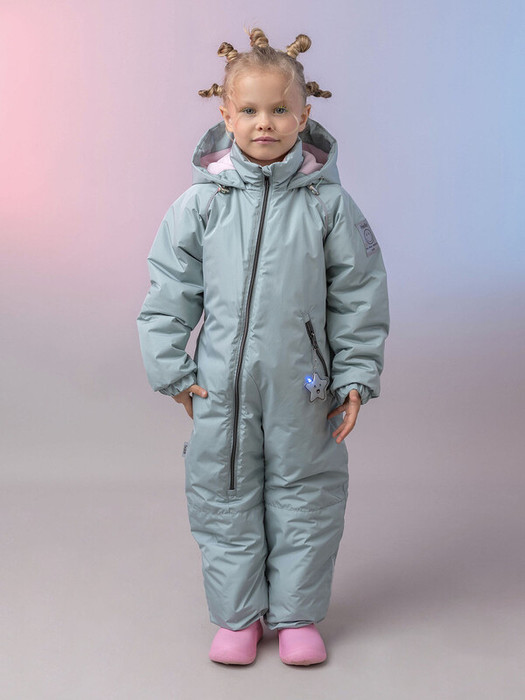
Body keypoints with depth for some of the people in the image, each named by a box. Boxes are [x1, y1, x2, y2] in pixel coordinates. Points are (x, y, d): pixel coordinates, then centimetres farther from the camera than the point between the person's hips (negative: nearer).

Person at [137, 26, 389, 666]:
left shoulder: (328, 202, -3)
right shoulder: (201, 202, -3)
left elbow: (360, 294, 1)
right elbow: (169, 290, 3)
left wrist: (356, 376, 1)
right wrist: (171, 369, 1)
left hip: (303, 385, 0)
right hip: (221, 384, 1)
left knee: (304, 494, 10)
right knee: (224, 495, 11)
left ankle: (296, 613, 29)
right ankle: (237, 613, 30)